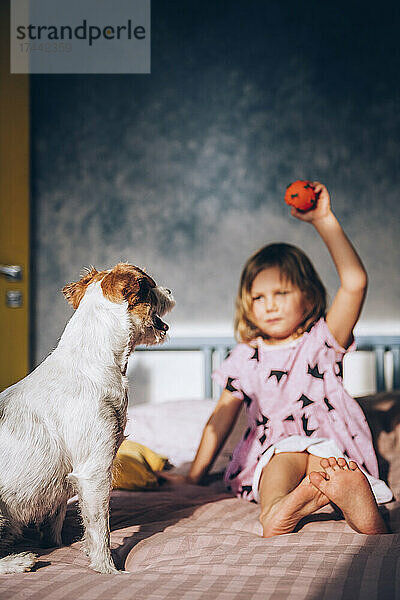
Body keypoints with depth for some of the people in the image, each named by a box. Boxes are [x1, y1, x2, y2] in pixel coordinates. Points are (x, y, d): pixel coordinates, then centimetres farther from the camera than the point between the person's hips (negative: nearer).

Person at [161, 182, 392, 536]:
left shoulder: (322, 341, 6)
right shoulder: (246, 357, 15)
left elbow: (355, 282, -9)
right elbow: (221, 420, 21)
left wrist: (324, 220, -10)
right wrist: (194, 477, 20)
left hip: (331, 449, 0)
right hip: (272, 457, 0)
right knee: (289, 453, -36)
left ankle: (347, 488, -64)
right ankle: (277, 510, -61)